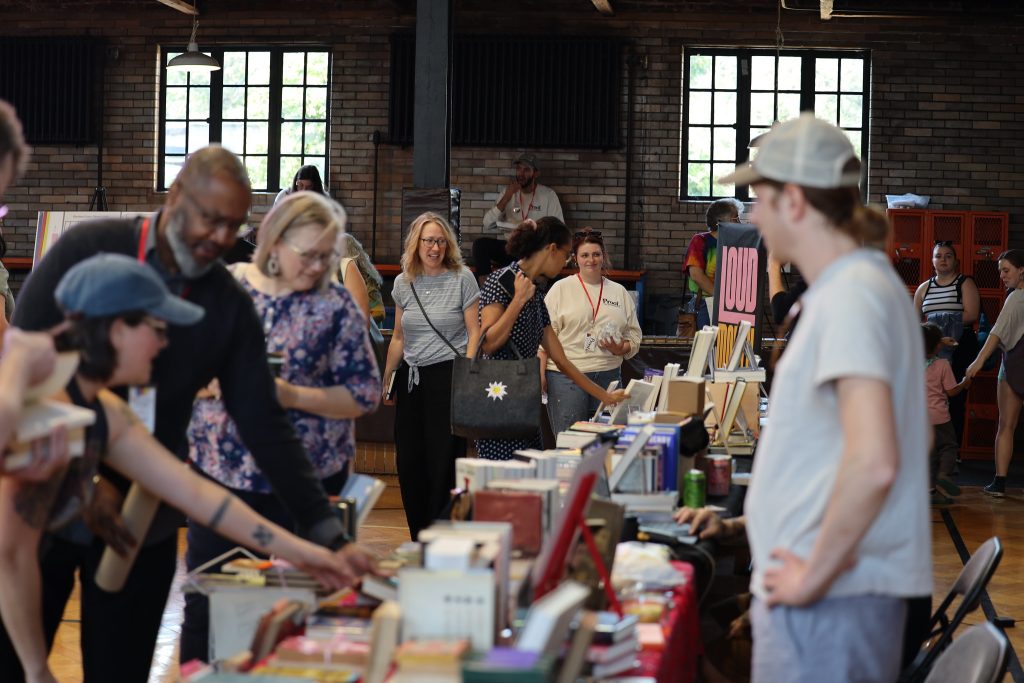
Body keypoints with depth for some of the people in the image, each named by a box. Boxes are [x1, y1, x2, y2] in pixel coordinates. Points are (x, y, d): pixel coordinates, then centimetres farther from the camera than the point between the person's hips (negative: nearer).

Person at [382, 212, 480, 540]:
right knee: (408, 461, 3)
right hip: (410, 378, 5)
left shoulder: (462, 278, -2)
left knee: (444, 461, -5)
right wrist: (386, 380, 19)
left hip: (447, 377, -4)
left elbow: (475, 332, -3)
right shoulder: (403, 282, 10)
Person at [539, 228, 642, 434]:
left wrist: (620, 349, -7)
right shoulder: (561, 289, 3)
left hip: (609, 376, 4)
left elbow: (634, 336, 15)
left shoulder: (620, 292, 13)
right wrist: (541, 375, -8)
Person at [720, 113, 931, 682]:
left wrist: (813, 575, -19)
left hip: (827, 601, -10)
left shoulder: (850, 299, -18)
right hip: (837, 590, 10)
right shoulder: (869, 283, 14)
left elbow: (873, 463, -29)